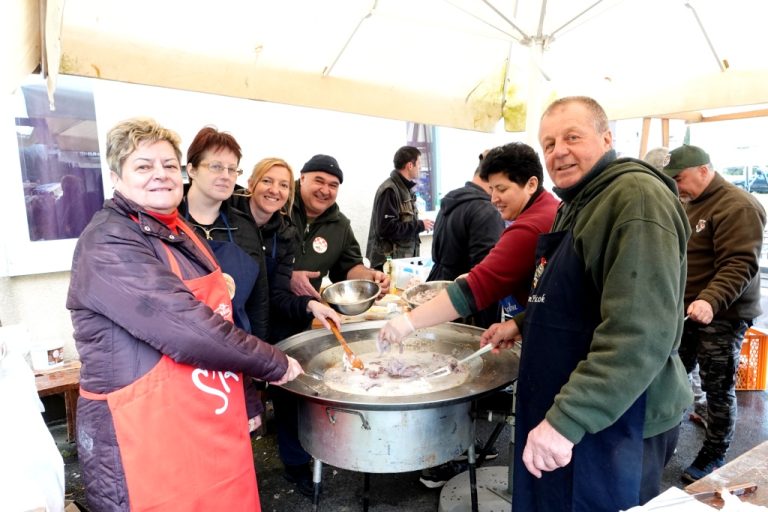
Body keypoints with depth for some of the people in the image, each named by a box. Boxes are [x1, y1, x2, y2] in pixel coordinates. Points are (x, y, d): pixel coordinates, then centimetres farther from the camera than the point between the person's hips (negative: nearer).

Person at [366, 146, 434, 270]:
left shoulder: (405, 188, 13)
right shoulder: (389, 190, -15)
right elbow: (386, 229, -23)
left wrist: (420, 225, 3)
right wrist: (420, 225, -15)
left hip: (404, 259, 9)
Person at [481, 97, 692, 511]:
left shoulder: (636, 197, -21)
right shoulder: (577, 202, 12)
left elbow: (640, 333, -30)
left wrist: (567, 419, -30)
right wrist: (523, 324, 14)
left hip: (613, 424, -9)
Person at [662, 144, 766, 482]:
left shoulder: (737, 207, -15)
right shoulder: (690, 204, 13)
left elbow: (740, 264, -25)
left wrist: (711, 301, -38)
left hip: (721, 316, -8)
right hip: (686, 311, 8)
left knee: (718, 389, 4)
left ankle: (715, 455, 20)